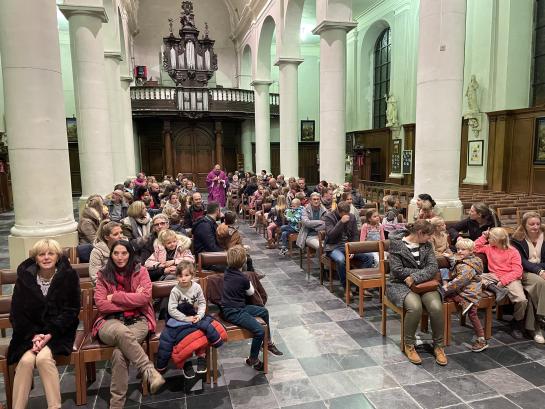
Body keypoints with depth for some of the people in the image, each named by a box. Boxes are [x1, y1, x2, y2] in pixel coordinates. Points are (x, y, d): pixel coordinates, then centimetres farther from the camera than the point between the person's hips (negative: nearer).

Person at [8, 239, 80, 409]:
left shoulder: (68, 276, -5)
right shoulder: (25, 277, 1)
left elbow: (71, 310, -7)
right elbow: (17, 312, 1)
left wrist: (50, 334, -17)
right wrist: (34, 335, -13)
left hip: (59, 331, -2)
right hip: (30, 332, 2)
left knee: (43, 358, -27)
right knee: (26, 360, -25)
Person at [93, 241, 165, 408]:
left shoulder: (141, 271, 6)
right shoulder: (103, 275, 9)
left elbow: (144, 297, -9)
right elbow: (101, 304, -2)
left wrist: (115, 296, -7)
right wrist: (132, 301, -7)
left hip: (138, 320, 0)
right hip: (111, 322, 1)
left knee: (119, 352, -31)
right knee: (122, 332, -38)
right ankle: (150, 372, -35)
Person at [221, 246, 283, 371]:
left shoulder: (227, 271, 0)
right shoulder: (242, 278, -21)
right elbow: (251, 292, -2)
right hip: (233, 312, -10)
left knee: (264, 311, 17)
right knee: (260, 331, -20)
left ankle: (268, 343, 30)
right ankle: (253, 360, 4)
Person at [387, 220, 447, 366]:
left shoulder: (427, 245, 8)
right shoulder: (397, 243, -6)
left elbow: (433, 267, -5)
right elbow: (397, 270, -13)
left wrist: (415, 277, -20)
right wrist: (422, 272, -9)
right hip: (400, 284, -4)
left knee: (436, 306, -26)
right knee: (415, 306, -34)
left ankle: (438, 346, -2)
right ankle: (408, 345, -9)